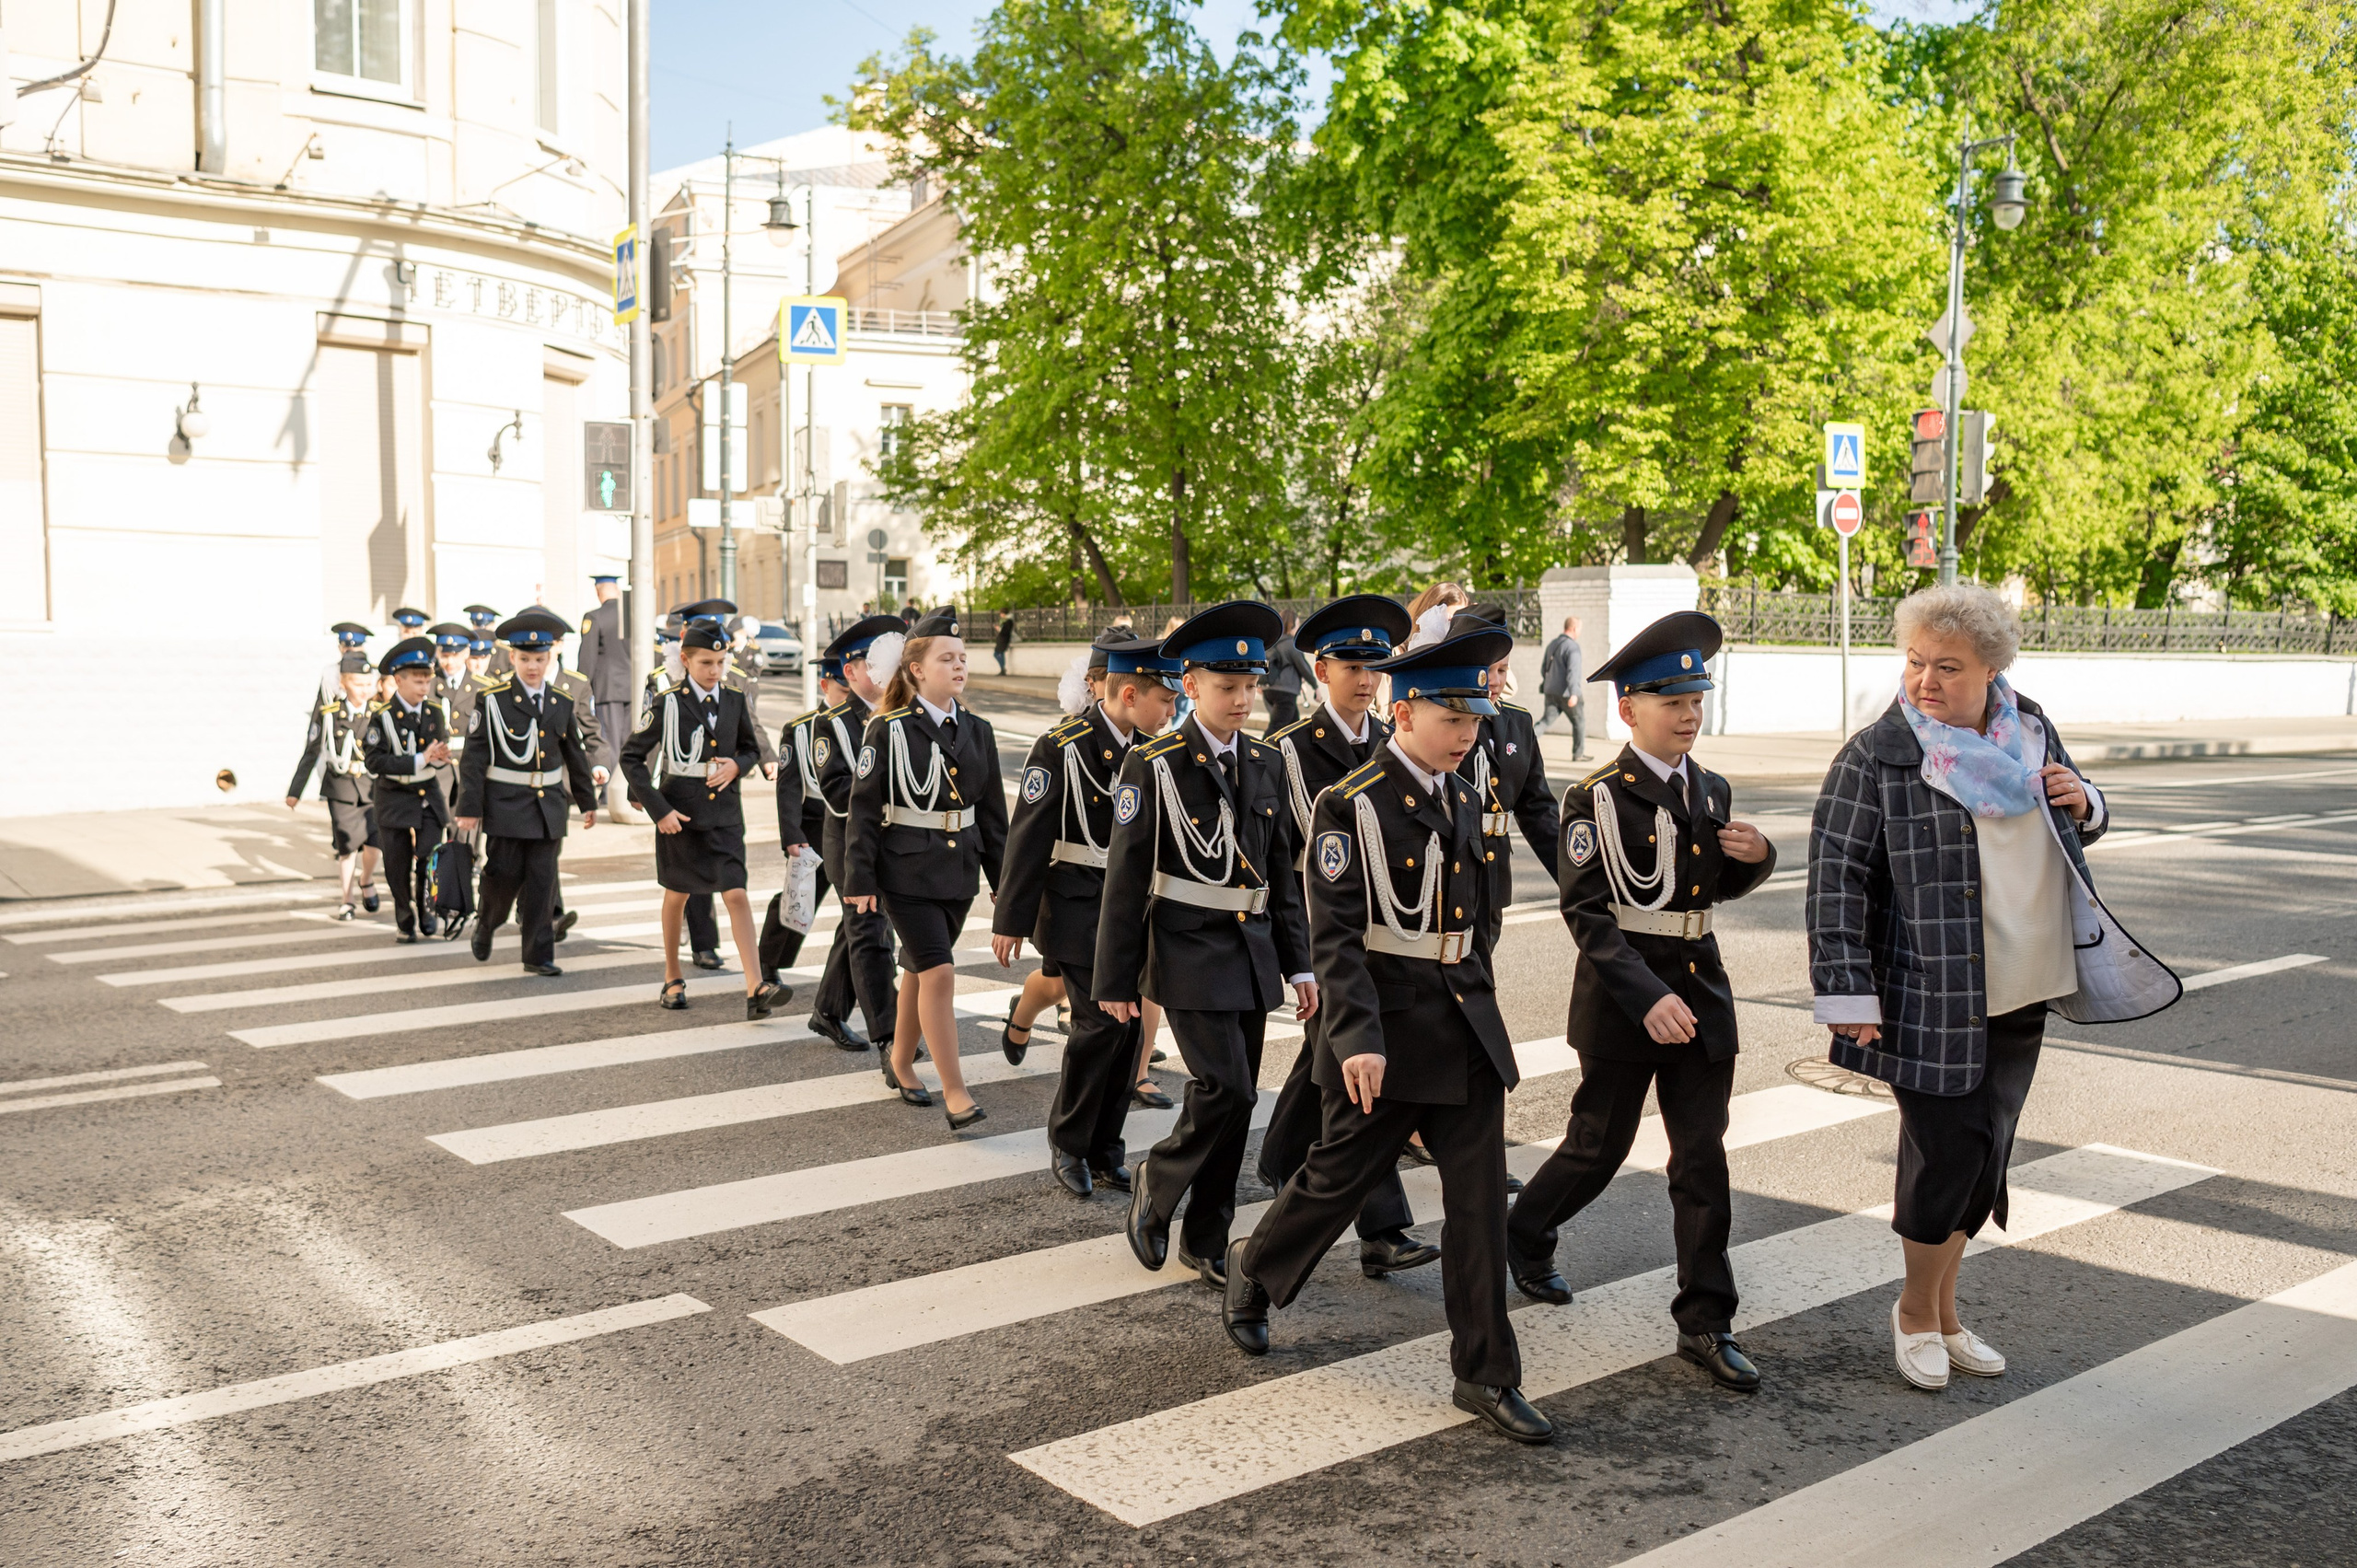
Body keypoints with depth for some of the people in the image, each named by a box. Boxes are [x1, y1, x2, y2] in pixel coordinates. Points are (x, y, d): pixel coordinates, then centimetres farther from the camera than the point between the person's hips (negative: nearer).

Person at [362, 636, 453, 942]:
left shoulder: (436, 712, -1)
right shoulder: (381, 716, -12)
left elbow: (441, 752, 6)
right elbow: (375, 760, -20)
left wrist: (439, 757, -19)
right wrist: (420, 760, -26)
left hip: (429, 794, 2)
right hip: (394, 798, -2)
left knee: (432, 857, -10)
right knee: (398, 866, 6)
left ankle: (426, 911, 12)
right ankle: (405, 922, 22)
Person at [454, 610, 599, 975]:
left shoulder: (561, 704, 8)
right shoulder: (491, 700, -5)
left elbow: (576, 756, 17)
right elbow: (473, 757, -6)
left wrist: (587, 802, 20)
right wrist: (469, 808, -9)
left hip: (548, 806, 4)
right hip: (505, 805, -3)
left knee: (542, 883, 2)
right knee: (504, 875, -2)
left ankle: (539, 955, 9)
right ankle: (485, 926, 28)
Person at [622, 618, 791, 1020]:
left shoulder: (735, 700, 3)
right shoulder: (668, 703, -8)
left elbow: (751, 748, 17)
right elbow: (631, 757, -6)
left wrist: (737, 765, -7)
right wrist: (657, 809, -14)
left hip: (724, 812, 2)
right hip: (679, 812, -2)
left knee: (736, 894, -10)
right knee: (677, 894, 14)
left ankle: (756, 990, -17)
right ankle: (672, 979, 31)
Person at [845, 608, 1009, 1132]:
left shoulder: (977, 730, 6)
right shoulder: (888, 730, -9)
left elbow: (992, 809, 11)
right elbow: (864, 807, -7)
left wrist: (1003, 877, 11)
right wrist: (862, 879, -9)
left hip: (959, 871, 5)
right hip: (907, 872, -5)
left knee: (920, 970, 17)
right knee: (939, 972, -12)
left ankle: (901, 1064, 35)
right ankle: (954, 1091, -6)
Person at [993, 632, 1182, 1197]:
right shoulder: (1062, 748, -13)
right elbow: (1028, 837, -11)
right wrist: (1010, 921, -10)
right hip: (1079, 908, -6)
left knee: (1128, 1024, 6)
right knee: (1100, 1021, -11)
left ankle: (1104, 1150, 19)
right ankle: (1066, 1146, 8)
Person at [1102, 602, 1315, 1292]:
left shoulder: (1267, 762, 8)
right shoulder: (1154, 764, -8)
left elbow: (1282, 871, 13)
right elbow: (1125, 878, -7)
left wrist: (1298, 964, 9)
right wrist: (1115, 980, -7)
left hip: (1253, 954, 6)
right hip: (1189, 953, -6)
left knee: (1235, 1101, 9)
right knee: (1225, 1091, -15)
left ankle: (1206, 1240, 22)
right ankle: (1157, 1180, 12)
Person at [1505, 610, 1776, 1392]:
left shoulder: (1711, 791, 7)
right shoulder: (1598, 798, -12)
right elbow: (1585, 912, -16)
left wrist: (1754, 854, -3)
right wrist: (1648, 997, -25)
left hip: (1700, 984, 5)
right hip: (1621, 991, -5)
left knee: (1703, 1157, 5)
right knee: (1600, 1144, 9)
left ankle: (1705, 1322, 13)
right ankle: (1524, 1234, 38)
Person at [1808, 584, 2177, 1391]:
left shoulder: (2029, 729, 6)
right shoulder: (1876, 757, -13)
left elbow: (2076, 828, 22)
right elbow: (1836, 877, -13)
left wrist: (2082, 804, -3)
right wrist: (1846, 991, -17)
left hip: (2021, 992, 6)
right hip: (1930, 999, -6)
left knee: (1983, 1153, 14)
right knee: (1949, 1150, -3)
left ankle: (1943, 1310, 30)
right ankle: (1917, 1311, 20)